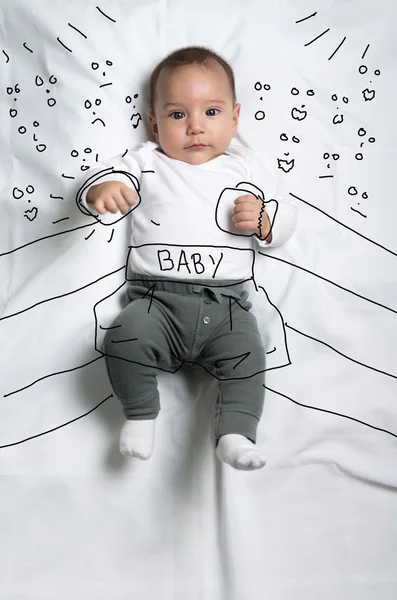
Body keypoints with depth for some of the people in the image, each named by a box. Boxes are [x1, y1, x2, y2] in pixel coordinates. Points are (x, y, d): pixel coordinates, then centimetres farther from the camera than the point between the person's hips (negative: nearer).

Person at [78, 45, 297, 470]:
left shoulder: (245, 168, 16)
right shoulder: (146, 162, 14)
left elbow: (284, 220, 18)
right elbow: (108, 175, 4)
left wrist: (263, 220, -6)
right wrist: (102, 189, -20)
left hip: (226, 304, 1)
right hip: (157, 299, 0)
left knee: (248, 358, -23)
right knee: (124, 338, -25)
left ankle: (236, 433, -9)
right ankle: (141, 414, -1)